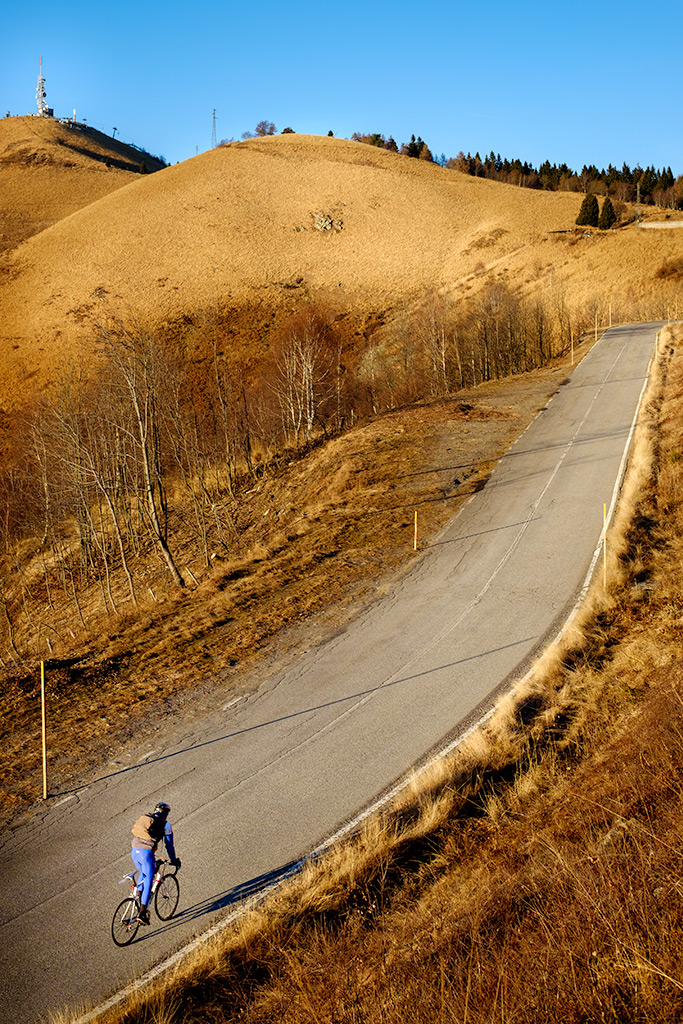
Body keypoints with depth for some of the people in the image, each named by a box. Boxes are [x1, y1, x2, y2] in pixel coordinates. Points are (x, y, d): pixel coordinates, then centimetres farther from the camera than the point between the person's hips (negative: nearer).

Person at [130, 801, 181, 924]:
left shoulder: (144, 818, 23)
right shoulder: (165, 824, 7)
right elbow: (169, 844, 11)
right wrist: (174, 860, 24)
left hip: (134, 851, 6)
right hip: (146, 853, -6)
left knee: (143, 875, 30)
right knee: (148, 882, 3)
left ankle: (139, 901, 23)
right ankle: (142, 913, -1)